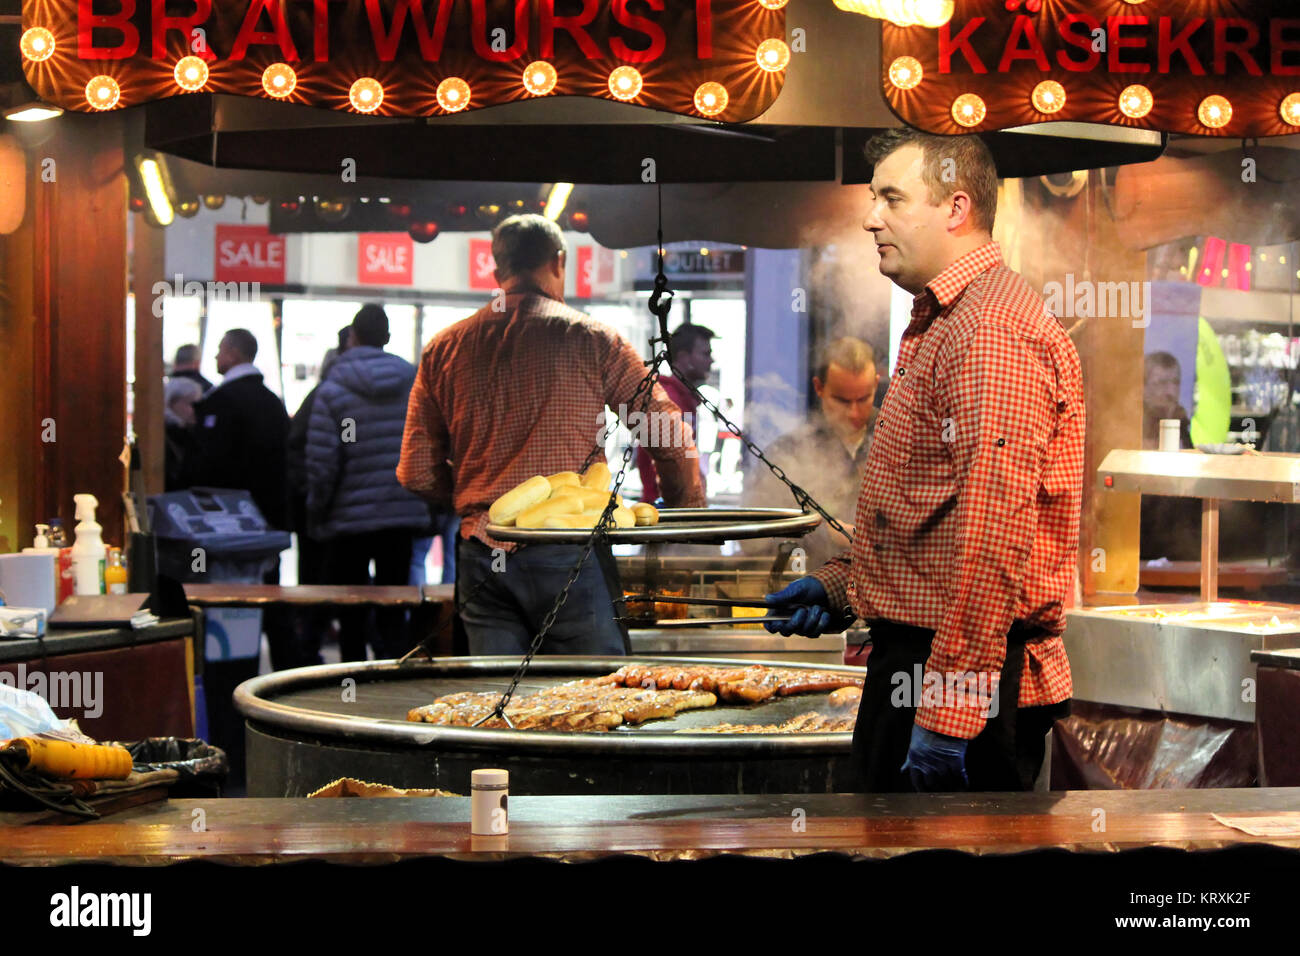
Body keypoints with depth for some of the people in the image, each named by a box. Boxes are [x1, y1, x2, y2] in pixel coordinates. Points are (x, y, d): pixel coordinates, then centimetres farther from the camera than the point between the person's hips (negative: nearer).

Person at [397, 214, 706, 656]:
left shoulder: (443, 349, 9)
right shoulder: (594, 341, 1)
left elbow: (417, 474, 8)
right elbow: (674, 440, 1)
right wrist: (688, 519, 16)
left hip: (482, 556, 3)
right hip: (568, 555, -3)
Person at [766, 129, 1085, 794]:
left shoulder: (993, 333, -18)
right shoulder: (938, 322, 19)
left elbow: (994, 535, -26)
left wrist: (947, 714, -27)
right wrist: (843, 584, 19)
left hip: (967, 670, -11)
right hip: (911, 651, 11)